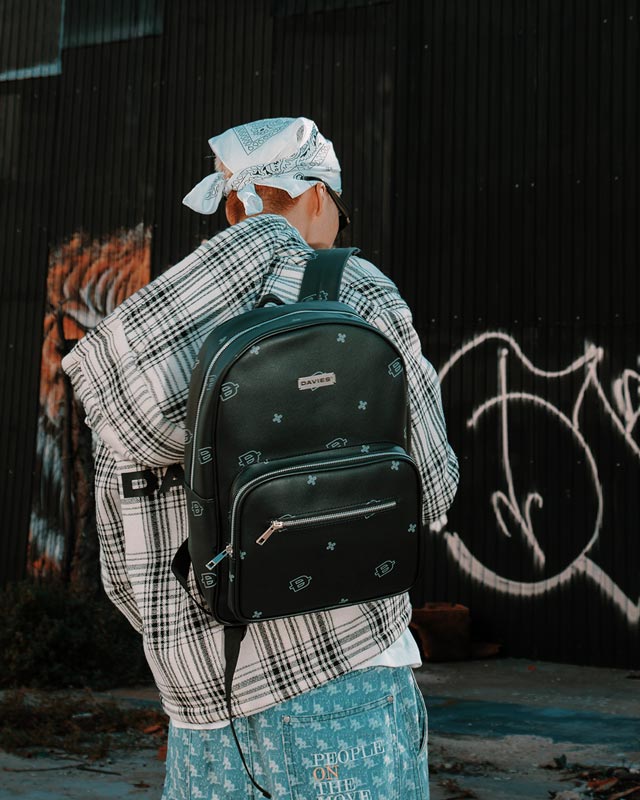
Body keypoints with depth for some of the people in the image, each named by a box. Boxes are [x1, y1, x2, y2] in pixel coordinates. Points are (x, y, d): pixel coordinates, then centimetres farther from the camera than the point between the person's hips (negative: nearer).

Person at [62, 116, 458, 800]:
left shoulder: (140, 324, 6)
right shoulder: (360, 296, -5)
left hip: (206, 715, 4)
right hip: (347, 692, -3)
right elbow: (426, 486, 2)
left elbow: (125, 568, 8)